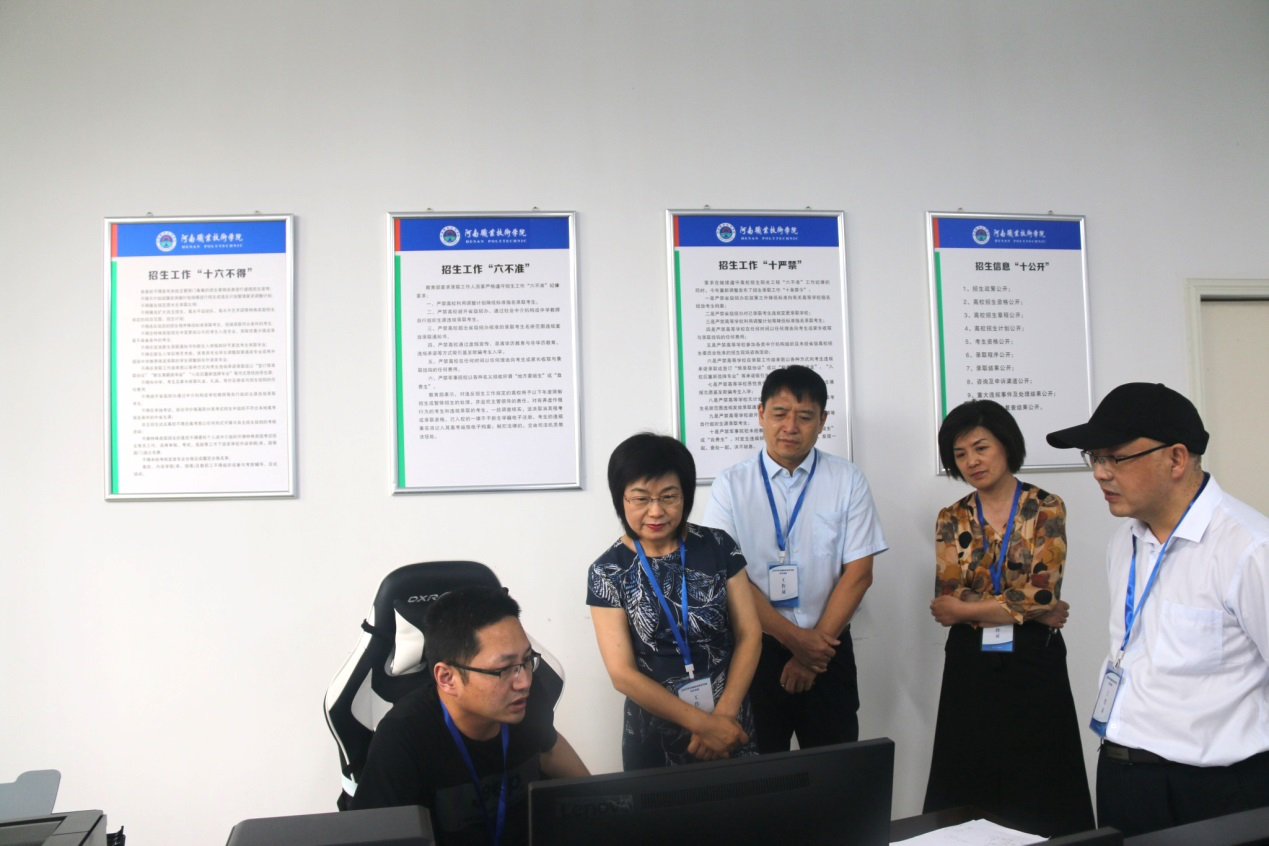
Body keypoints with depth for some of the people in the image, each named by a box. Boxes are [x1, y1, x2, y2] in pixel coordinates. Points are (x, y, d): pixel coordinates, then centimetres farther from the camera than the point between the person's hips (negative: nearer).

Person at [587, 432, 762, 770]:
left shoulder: (719, 547, -4)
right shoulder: (608, 571, -9)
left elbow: (749, 633, -2)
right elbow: (622, 673, -12)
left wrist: (723, 714, -13)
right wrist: (703, 723, -16)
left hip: (730, 725, 2)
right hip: (655, 735, -1)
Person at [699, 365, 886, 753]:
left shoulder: (847, 481, 0)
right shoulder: (730, 486, -2)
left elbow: (858, 573, -4)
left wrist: (816, 643, -10)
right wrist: (794, 638, -13)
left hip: (828, 650, 1)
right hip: (755, 650, 0)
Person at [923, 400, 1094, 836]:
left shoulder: (1046, 509, -4)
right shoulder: (952, 519, 4)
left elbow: (1045, 594, -15)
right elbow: (945, 606, -6)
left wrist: (966, 606, -12)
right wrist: (1027, 608, -12)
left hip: (1033, 664, -2)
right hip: (970, 668, 3)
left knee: (1039, 798, 7)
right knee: (969, 797, 10)